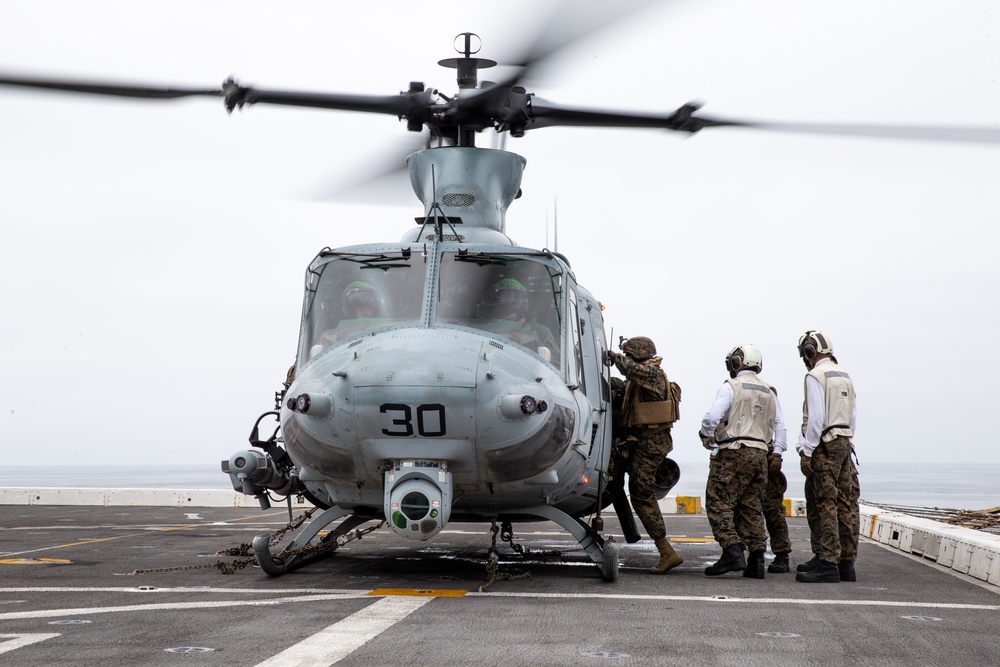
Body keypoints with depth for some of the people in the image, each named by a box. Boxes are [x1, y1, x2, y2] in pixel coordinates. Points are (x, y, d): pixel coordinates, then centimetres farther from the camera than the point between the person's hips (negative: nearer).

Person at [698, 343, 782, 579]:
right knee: (750, 507, 10)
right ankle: (756, 561, 5)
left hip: (732, 453, -7)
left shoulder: (730, 387, -3)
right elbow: (779, 427, 17)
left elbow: (712, 418, -12)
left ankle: (732, 553, -18)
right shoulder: (768, 392, 18)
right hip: (759, 454, 7)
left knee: (719, 504, -5)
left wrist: (706, 437, 6)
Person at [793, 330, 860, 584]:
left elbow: (816, 418, -17)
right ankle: (846, 563, 12)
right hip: (845, 444, 8)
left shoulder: (815, 376, -10)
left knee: (823, 506, -7)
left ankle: (827, 565, -10)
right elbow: (853, 415, 17)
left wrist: (806, 452, -14)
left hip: (824, 446, -8)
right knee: (845, 506, 8)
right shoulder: (844, 375, 16)